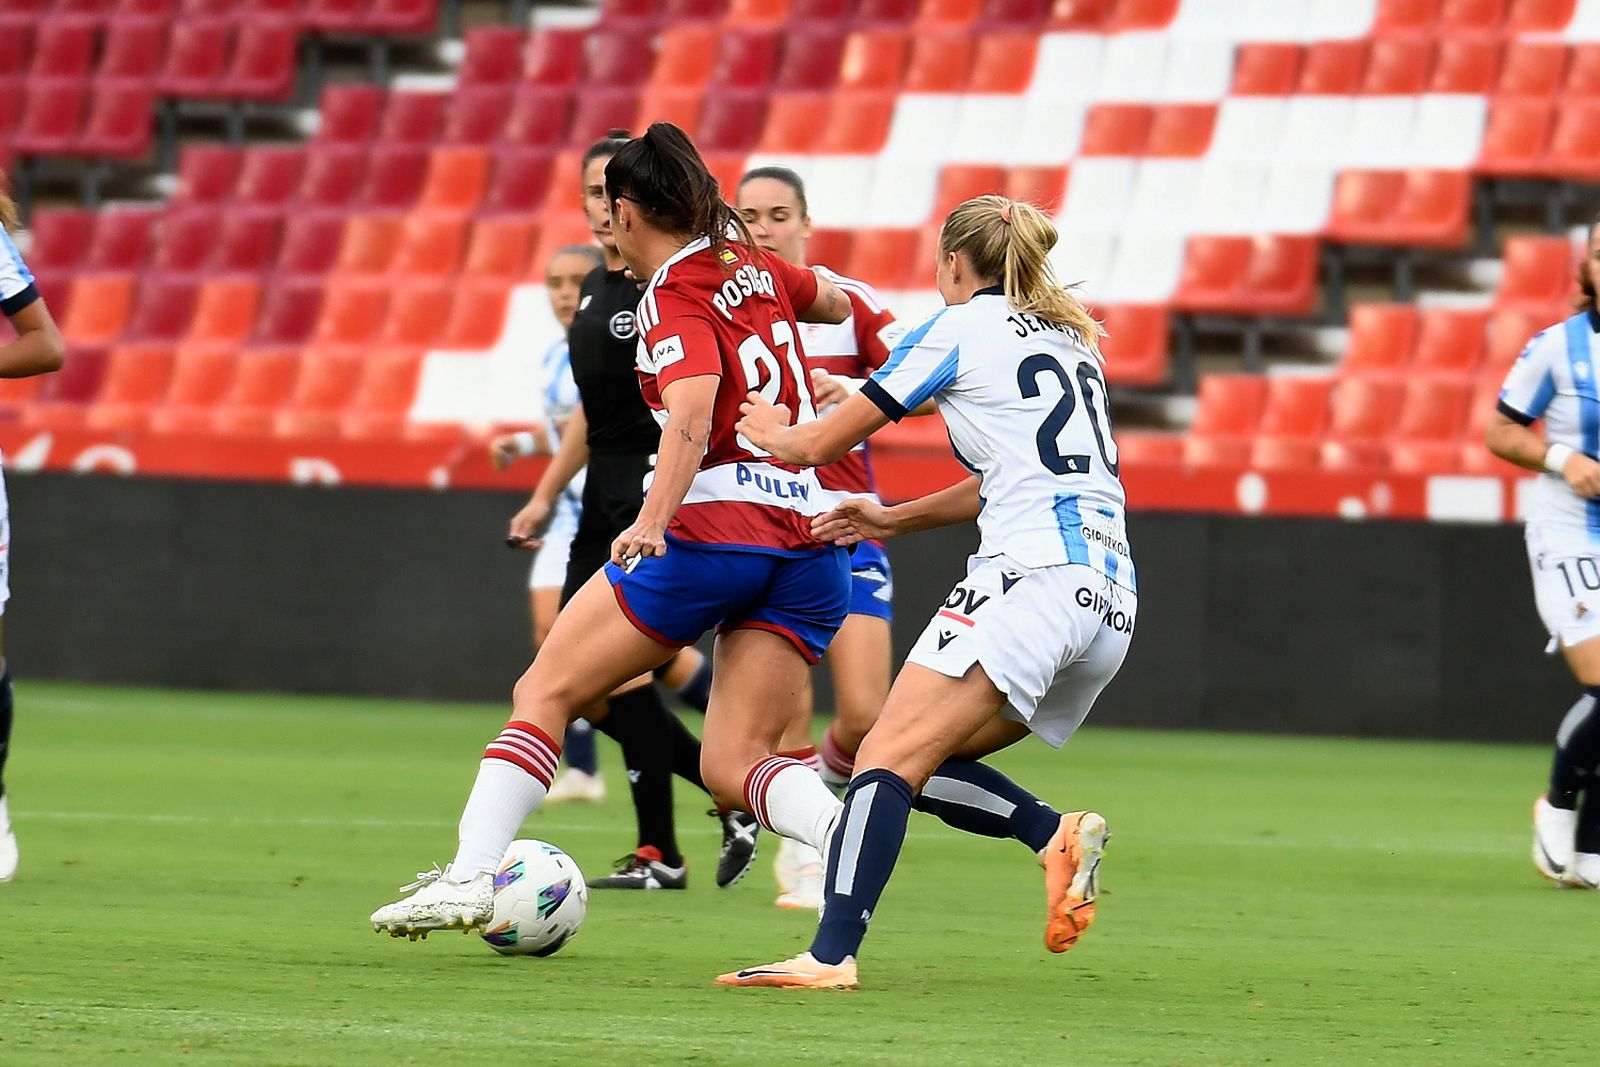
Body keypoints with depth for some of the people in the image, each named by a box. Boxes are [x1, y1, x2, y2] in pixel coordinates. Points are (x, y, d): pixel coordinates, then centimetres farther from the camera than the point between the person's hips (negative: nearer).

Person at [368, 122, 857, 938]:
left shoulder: (675, 301, -6)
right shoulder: (752, 266, 15)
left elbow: (691, 417, -24)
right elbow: (833, 302, 37)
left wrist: (653, 520, -36)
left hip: (711, 530, -7)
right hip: (808, 547, 7)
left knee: (544, 693, 6)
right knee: (734, 763, 2)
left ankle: (470, 876, -4)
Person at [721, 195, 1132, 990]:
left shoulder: (958, 330, 5)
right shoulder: (1067, 338, 26)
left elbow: (817, 445, 10)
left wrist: (773, 430, 32)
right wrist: (895, 520, 38)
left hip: (1033, 569, -8)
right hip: (1111, 595, 8)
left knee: (890, 756, -15)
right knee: (924, 766, 12)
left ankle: (831, 954, -29)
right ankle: (1058, 837, -9)